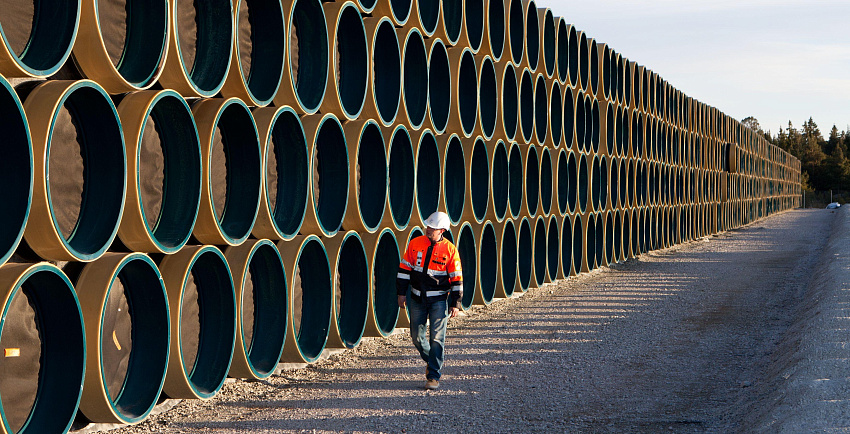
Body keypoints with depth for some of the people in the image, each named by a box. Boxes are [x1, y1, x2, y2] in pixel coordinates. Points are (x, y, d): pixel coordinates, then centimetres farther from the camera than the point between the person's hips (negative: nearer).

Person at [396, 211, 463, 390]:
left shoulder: (449, 250, -7)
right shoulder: (415, 244, 0)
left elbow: (457, 279, -3)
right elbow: (404, 268, 6)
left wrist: (455, 304, -6)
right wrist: (401, 293, 2)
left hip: (439, 300, -3)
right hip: (417, 299, 3)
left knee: (437, 338, -7)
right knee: (417, 336, 6)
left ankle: (433, 376, 0)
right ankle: (431, 361, 33)